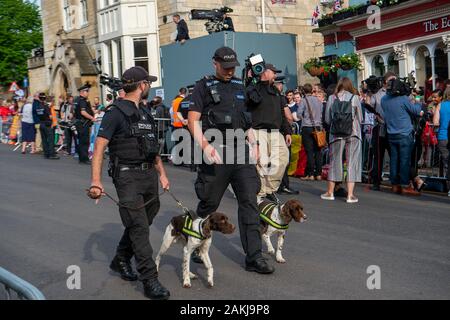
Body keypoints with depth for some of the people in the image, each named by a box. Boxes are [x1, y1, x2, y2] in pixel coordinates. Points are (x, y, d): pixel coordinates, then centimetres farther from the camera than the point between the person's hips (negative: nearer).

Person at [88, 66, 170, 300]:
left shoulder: (145, 114, 18)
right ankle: (150, 281, -8)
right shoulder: (116, 113, -8)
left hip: (149, 174, 8)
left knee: (142, 222, 14)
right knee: (139, 227, -9)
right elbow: (99, 146, -13)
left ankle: (121, 261, 34)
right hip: (127, 175, -8)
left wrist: (162, 173, 18)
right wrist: (96, 180, -22)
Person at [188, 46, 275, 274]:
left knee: (249, 202, -2)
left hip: (240, 151, 4)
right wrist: (205, 145, -19)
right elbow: (193, 120, -6)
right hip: (216, 153, -4)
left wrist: (253, 142, 12)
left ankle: (254, 257, 0)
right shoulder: (204, 87, 2)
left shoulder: (239, 87, 18)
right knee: (209, 204, 5)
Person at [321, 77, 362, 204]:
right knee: (352, 162, 3)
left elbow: (327, 119, 4)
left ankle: (330, 192, 20)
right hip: (353, 134, -1)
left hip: (336, 135, 2)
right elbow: (360, 118, 4)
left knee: (334, 161, 11)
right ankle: (350, 195, 1)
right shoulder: (354, 98, -3)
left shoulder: (332, 98, 0)